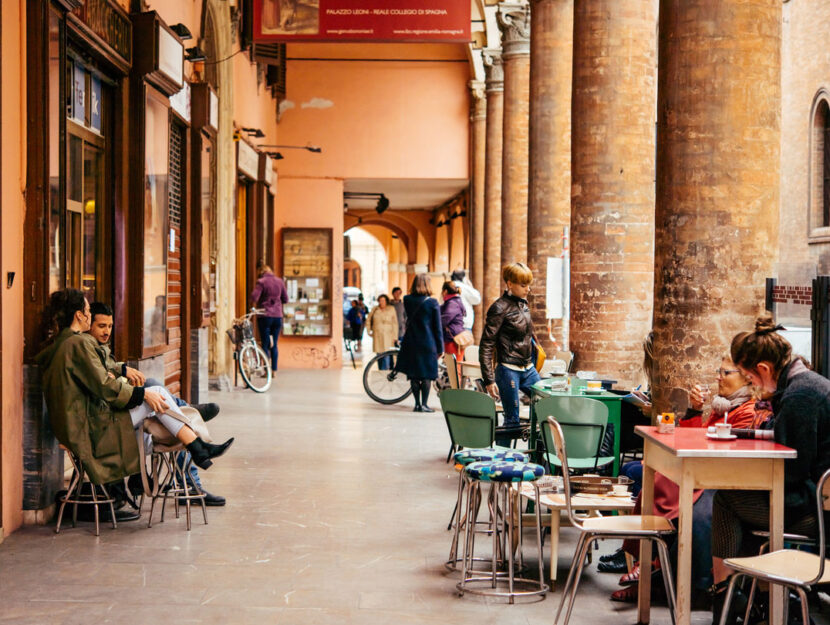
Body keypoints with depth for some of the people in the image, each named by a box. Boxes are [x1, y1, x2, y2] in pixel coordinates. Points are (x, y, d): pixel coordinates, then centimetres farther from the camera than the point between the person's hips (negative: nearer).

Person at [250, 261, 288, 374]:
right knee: (274, 345, 11)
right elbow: (285, 299, 10)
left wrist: (255, 305, 1)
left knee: (265, 344, 1)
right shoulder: (280, 281, 6)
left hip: (265, 316, -4)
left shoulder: (261, 282, -10)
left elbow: (254, 296, -19)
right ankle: (274, 370, 11)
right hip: (278, 316, 5)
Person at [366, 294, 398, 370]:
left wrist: (394, 337, -4)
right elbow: (368, 320, 19)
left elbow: (395, 324, 1)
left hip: (387, 336, -3)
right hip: (377, 336, 3)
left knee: (386, 354, -12)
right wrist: (369, 331, 13)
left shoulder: (391, 310, 1)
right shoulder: (375, 309, 8)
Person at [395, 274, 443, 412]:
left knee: (413, 375, 10)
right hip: (428, 344, -3)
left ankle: (417, 403, 10)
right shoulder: (432, 303, -7)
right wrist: (440, 348, 2)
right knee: (427, 375, 5)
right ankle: (424, 404, 3)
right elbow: (437, 328, -4)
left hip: (411, 343, 3)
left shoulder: (407, 300, 0)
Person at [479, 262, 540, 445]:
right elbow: (486, 346, -13)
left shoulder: (523, 304, 10)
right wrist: (489, 380, -17)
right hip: (509, 370, -8)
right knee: (512, 420, -4)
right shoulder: (500, 308, -12)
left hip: (528, 369, 8)